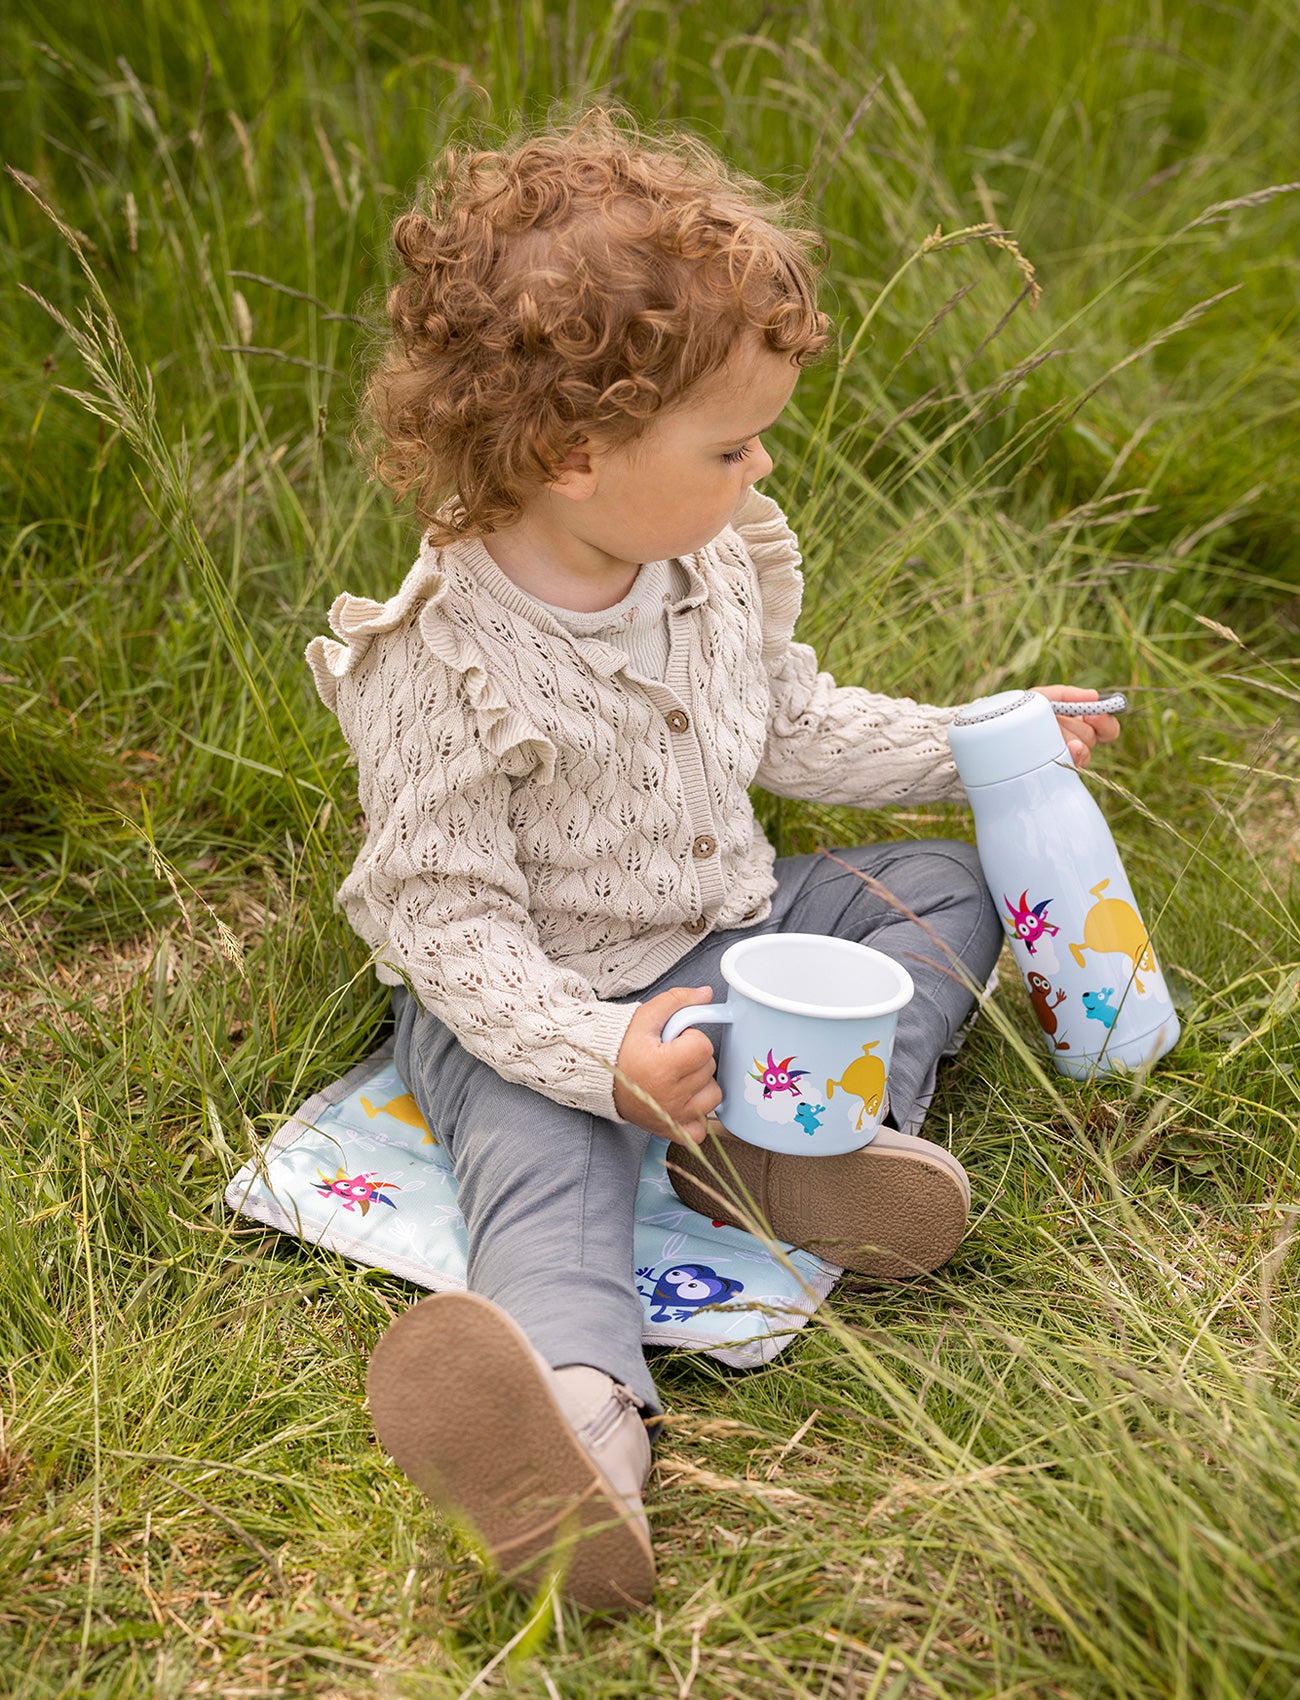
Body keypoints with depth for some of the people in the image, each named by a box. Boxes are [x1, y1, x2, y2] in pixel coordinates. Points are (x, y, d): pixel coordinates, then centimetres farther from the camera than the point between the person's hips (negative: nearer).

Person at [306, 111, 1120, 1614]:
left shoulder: (718, 561, -2)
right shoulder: (443, 666, -24)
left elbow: (790, 725, 15)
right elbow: (449, 922, -23)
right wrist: (604, 1054, -35)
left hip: (722, 935, 7)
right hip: (530, 1000, -6)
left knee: (942, 887, 3)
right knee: (546, 1162, -32)